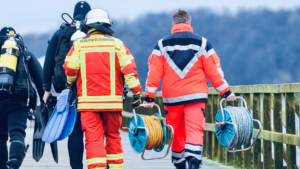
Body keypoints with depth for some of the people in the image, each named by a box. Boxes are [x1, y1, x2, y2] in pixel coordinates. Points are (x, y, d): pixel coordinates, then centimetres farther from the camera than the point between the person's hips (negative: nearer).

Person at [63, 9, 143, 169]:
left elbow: (70, 69, -3)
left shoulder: (79, 44, 2)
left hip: (88, 101, -1)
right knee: (113, 136, 17)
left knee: (93, 139, -4)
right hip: (112, 100, 1)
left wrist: (70, 84, 17)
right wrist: (136, 91, -1)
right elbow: (129, 68, -4)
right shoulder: (117, 43, 3)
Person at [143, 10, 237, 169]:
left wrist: (149, 96, -1)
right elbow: (214, 70, 2)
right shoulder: (202, 43, 3)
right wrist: (226, 91, 9)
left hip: (172, 97, 1)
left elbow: (154, 72, -1)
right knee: (195, 130, -8)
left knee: (176, 133, 13)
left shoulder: (162, 44, 4)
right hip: (196, 96, -1)